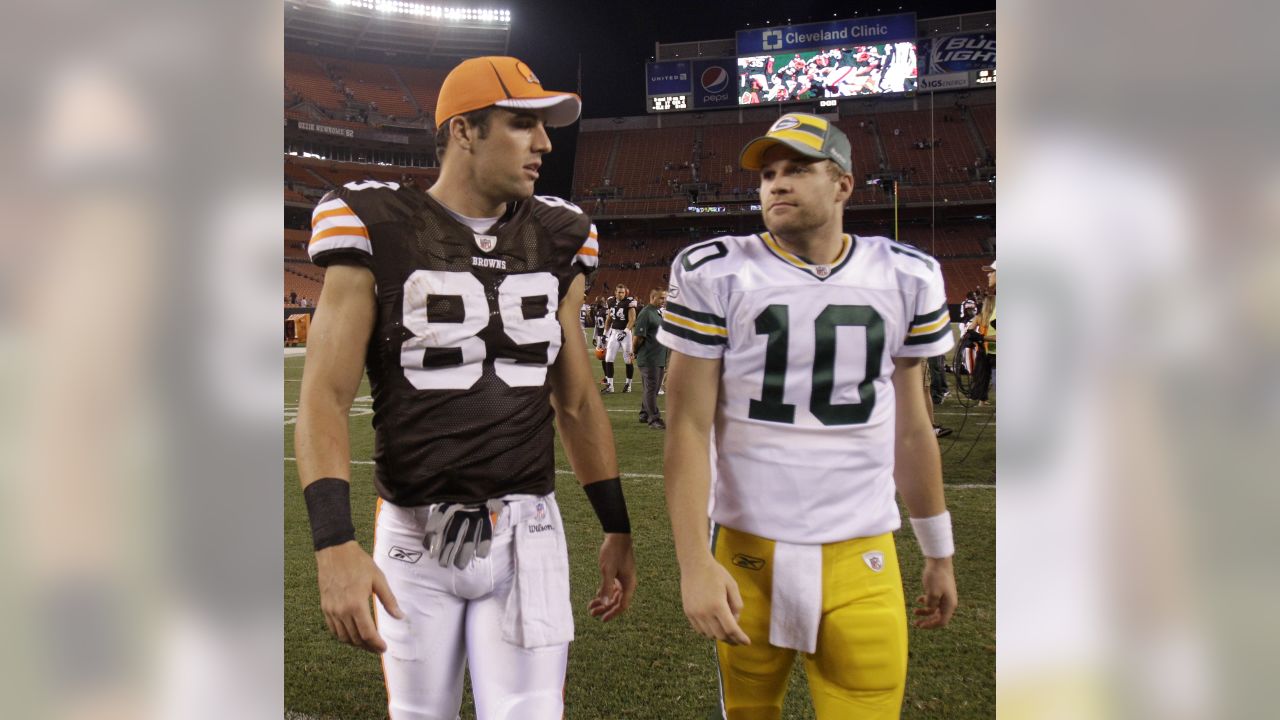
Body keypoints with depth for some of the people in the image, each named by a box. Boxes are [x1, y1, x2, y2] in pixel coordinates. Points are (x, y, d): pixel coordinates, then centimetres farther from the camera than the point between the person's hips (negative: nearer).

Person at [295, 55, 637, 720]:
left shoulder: (556, 241, 6)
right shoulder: (378, 230, -6)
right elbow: (325, 398, -11)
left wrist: (616, 528, 15)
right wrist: (334, 544, -23)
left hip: (527, 535, 2)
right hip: (414, 536, -2)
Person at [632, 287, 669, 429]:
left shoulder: (659, 313, 14)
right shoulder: (646, 313, -15)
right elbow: (638, 337, -16)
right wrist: (635, 352, -3)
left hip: (660, 358, 9)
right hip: (649, 359, -9)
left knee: (653, 389, 15)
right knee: (651, 389, -4)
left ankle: (645, 414, 26)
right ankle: (654, 419, -2)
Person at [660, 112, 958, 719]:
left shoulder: (906, 278, 4)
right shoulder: (716, 275, -4)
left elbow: (910, 428, 12)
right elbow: (689, 428, -6)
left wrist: (939, 553, 17)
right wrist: (694, 563, -14)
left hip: (863, 561, 1)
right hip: (748, 554, -1)